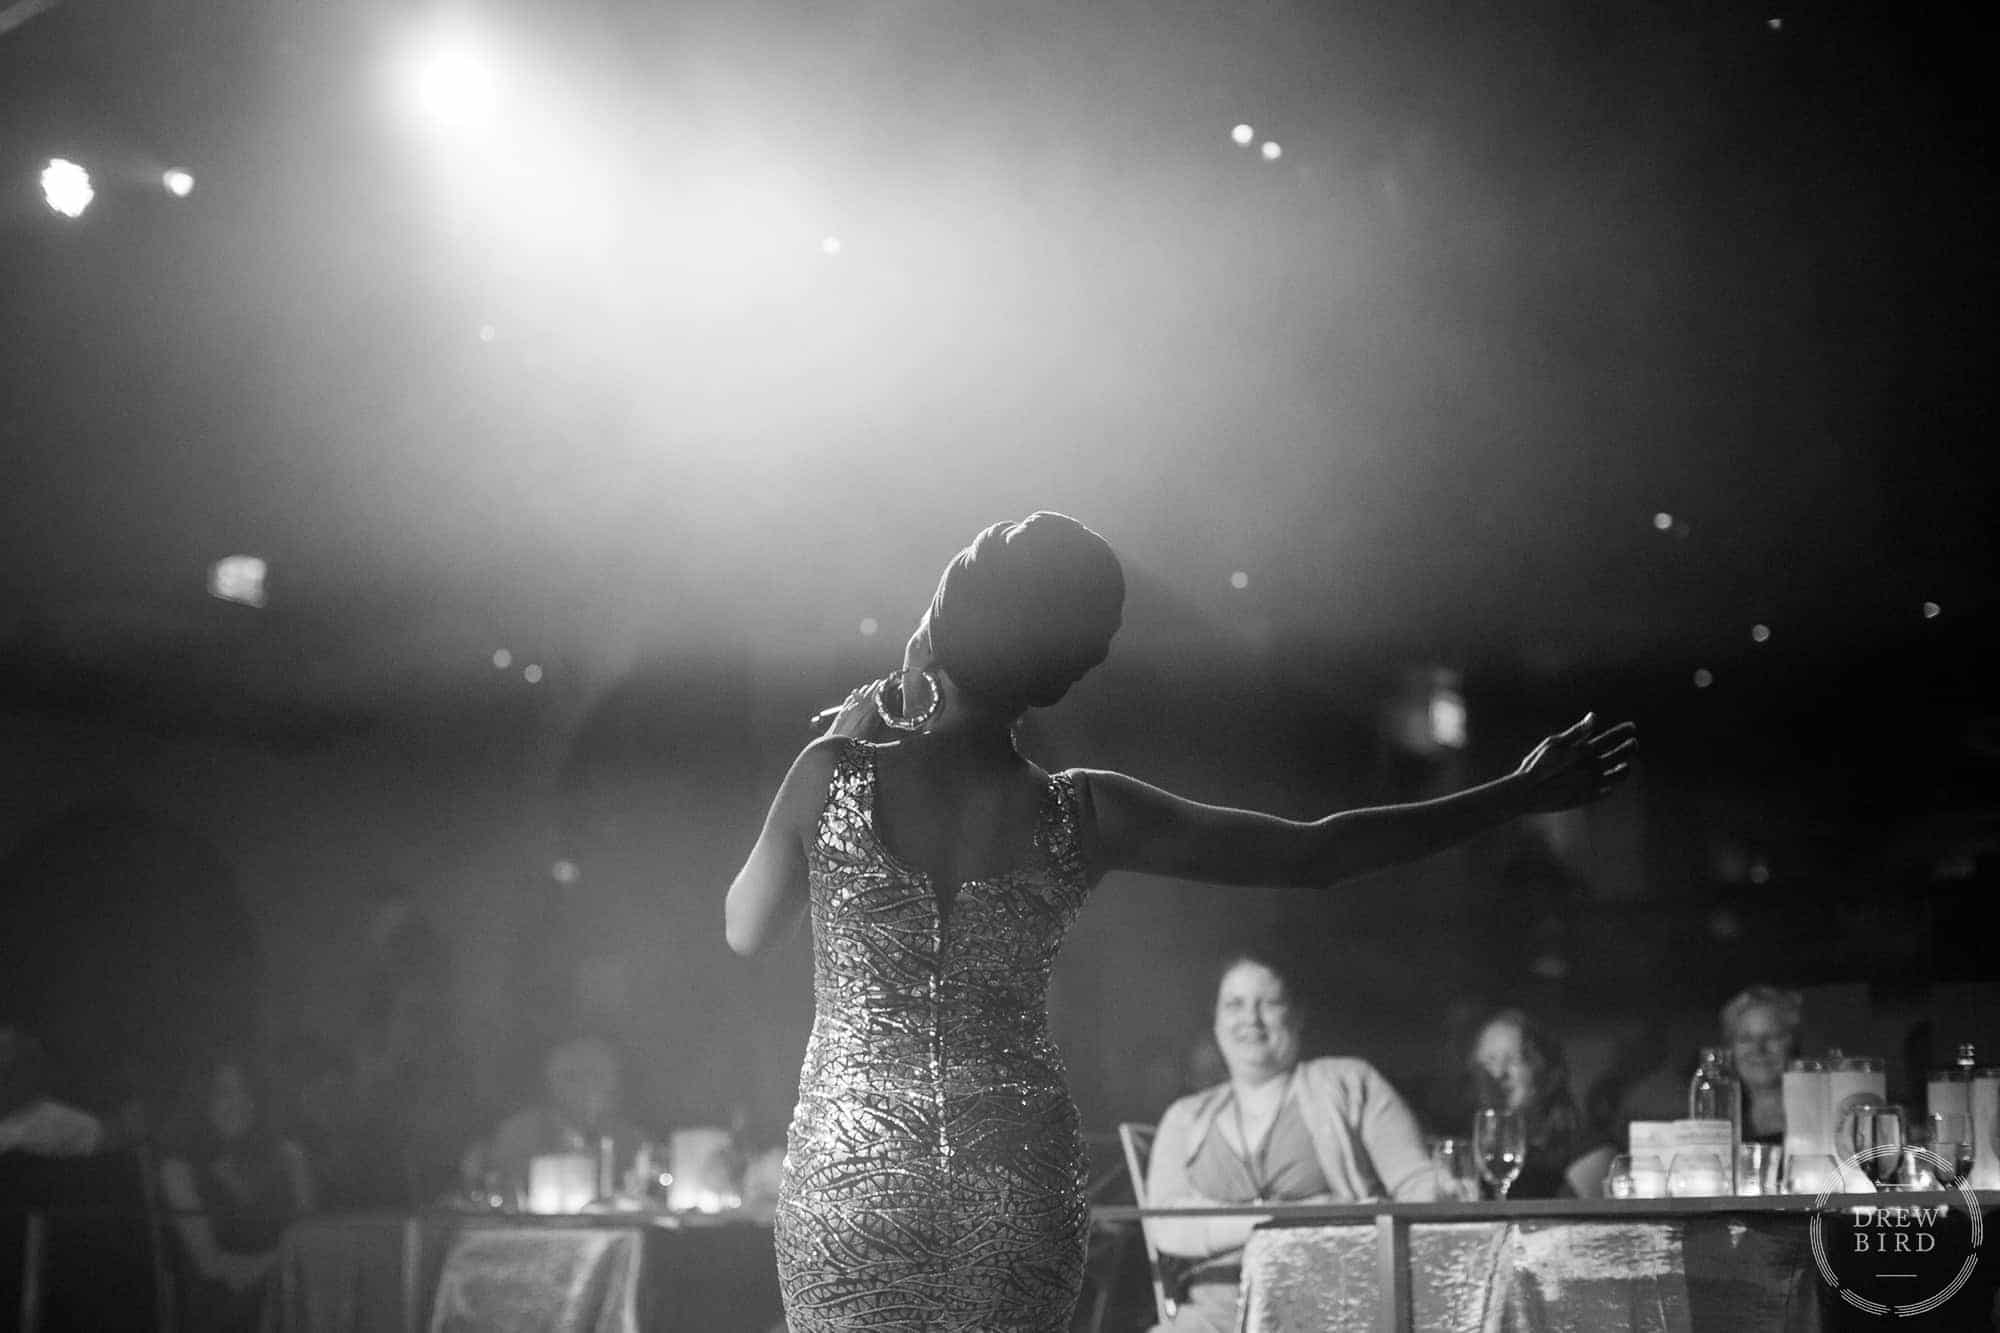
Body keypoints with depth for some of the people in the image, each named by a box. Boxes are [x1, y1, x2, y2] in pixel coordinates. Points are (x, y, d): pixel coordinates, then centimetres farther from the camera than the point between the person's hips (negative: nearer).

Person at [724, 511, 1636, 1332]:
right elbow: (1317, 853, 2)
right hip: (1020, 1199, 1)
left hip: (851, 1189, -1)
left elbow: (744, 930, 8)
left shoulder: (835, 776, -9)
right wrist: (1518, 795, 11)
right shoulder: (1084, 817, -5)